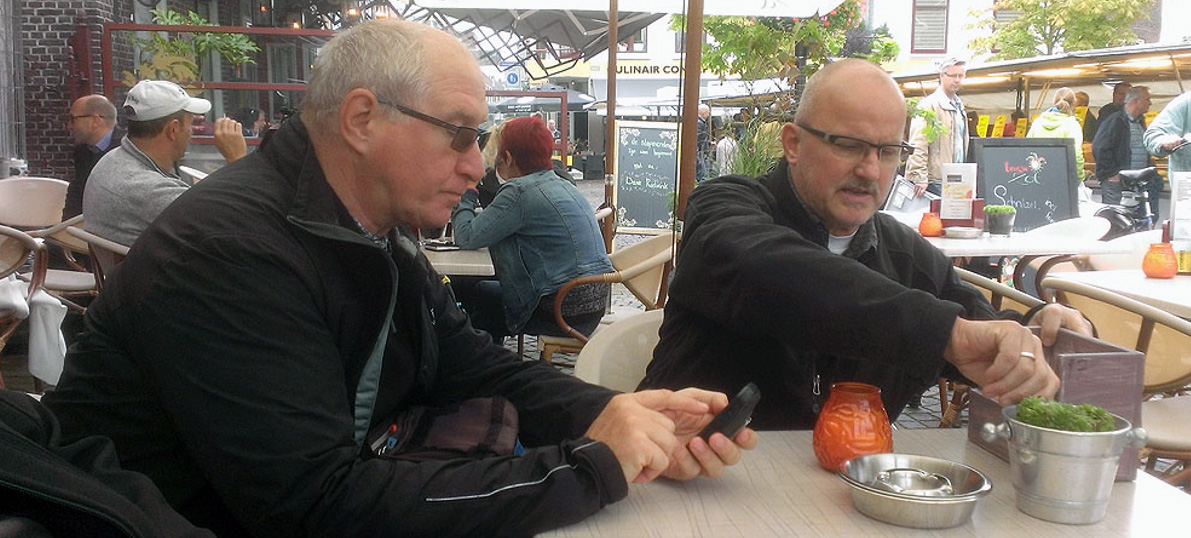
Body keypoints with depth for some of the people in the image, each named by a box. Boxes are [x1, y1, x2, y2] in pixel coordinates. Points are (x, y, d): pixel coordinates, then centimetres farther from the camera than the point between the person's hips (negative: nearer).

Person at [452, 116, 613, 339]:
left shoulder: (520, 191, -14)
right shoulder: (563, 185, 12)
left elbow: (468, 237, -12)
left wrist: (466, 194, 4)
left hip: (566, 312, -8)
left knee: (476, 296, 12)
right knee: (486, 289, 22)